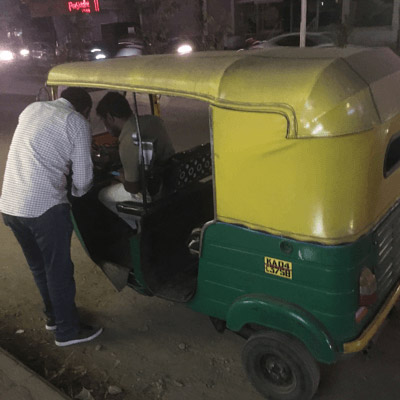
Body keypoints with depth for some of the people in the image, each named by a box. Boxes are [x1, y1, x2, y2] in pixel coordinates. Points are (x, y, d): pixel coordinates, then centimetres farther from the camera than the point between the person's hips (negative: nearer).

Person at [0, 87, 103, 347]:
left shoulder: (31, 109, 15)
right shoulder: (77, 122, -4)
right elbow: (83, 179, -5)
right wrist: (77, 193, 18)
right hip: (45, 207, -7)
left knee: (38, 266, 22)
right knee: (59, 270, 9)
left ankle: (54, 315, 39)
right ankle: (68, 331, 23)